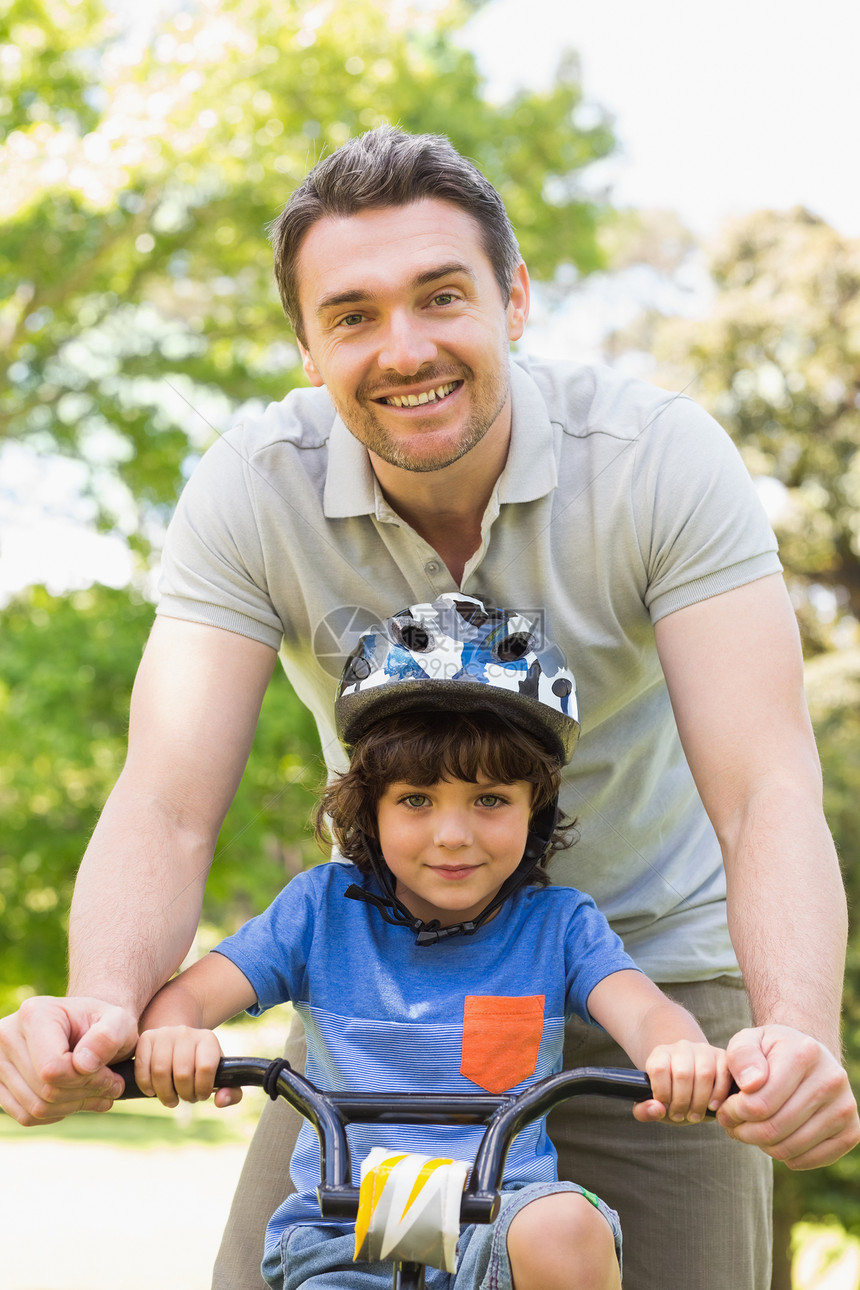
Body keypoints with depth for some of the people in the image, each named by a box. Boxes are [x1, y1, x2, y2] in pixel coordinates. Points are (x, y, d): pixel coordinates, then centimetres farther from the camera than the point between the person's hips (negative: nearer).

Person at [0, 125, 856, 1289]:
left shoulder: (663, 460, -22)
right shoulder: (252, 491, -18)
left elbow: (766, 788, -29)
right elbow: (165, 807, -25)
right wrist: (103, 1009, -47)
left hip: (649, 963, -1)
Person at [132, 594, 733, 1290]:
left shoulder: (556, 924, 3)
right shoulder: (325, 907, 5)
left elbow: (643, 1009, -13)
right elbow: (187, 994, -1)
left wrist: (680, 1051, -39)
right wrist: (167, 1036, -27)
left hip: (504, 1221, -1)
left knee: (565, 1227, -33)